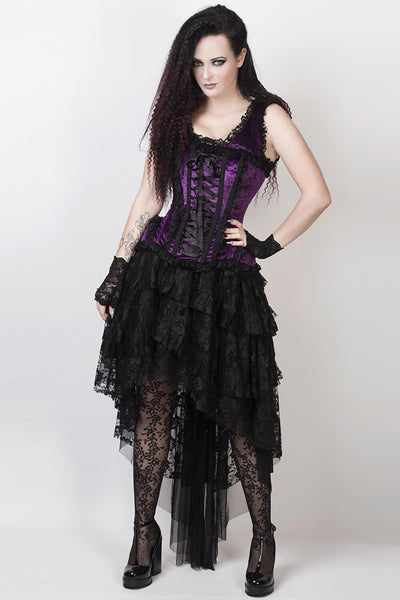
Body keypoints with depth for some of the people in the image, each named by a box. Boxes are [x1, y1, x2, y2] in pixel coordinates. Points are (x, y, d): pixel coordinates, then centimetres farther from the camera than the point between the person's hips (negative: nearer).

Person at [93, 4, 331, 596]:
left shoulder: (267, 117, 1)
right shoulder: (175, 115, 11)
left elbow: (317, 195, -6)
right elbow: (147, 199, 11)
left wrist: (269, 244, -4)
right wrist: (117, 272, 7)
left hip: (229, 282, -3)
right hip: (161, 273, 3)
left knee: (238, 409, 3)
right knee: (150, 403, 4)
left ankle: (263, 536, 20)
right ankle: (144, 534, 18)